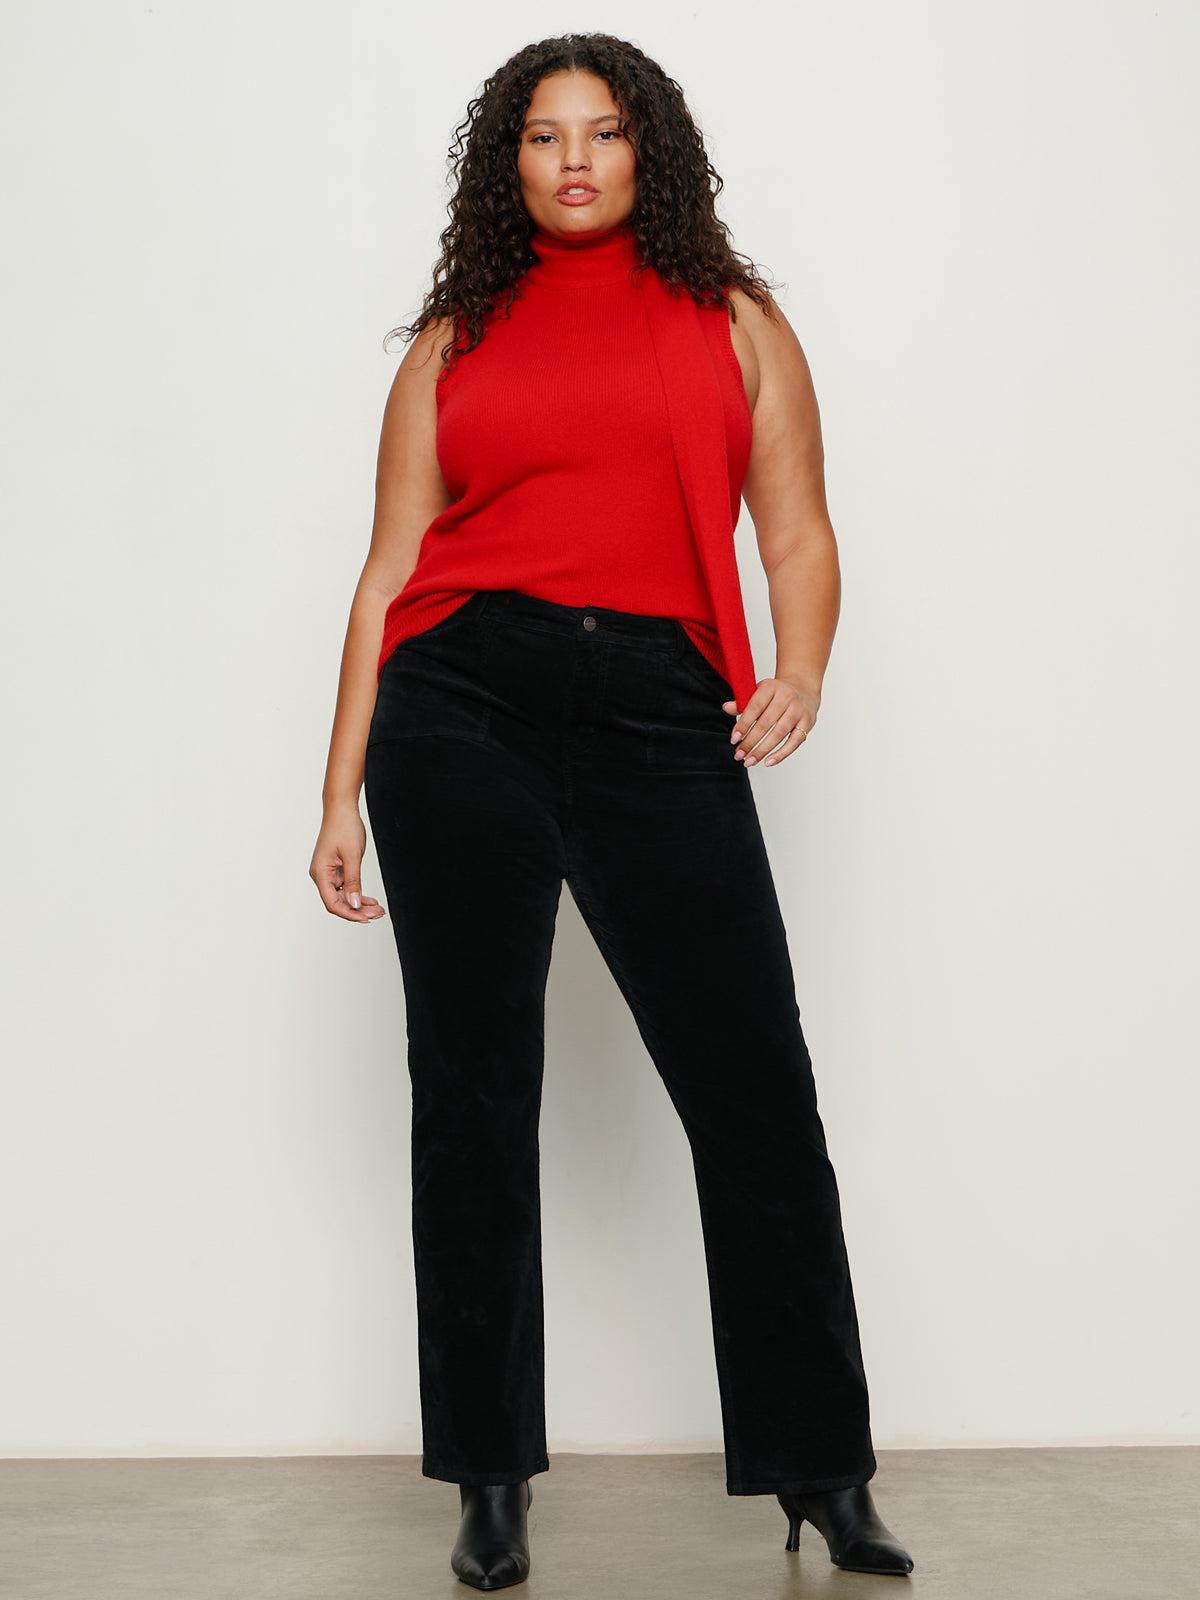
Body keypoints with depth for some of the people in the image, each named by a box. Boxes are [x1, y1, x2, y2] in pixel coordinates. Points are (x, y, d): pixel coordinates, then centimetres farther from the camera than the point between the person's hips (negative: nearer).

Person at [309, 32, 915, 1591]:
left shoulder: (734, 321, 17)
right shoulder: (453, 343, 17)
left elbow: (798, 534, 12)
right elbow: (388, 570, 12)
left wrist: (801, 672, -9)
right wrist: (341, 791, 6)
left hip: (660, 715, 0)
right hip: (462, 702, 1)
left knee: (756, 1090, -5)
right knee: (473, 1092, 3)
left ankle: (825, 1474, 10)